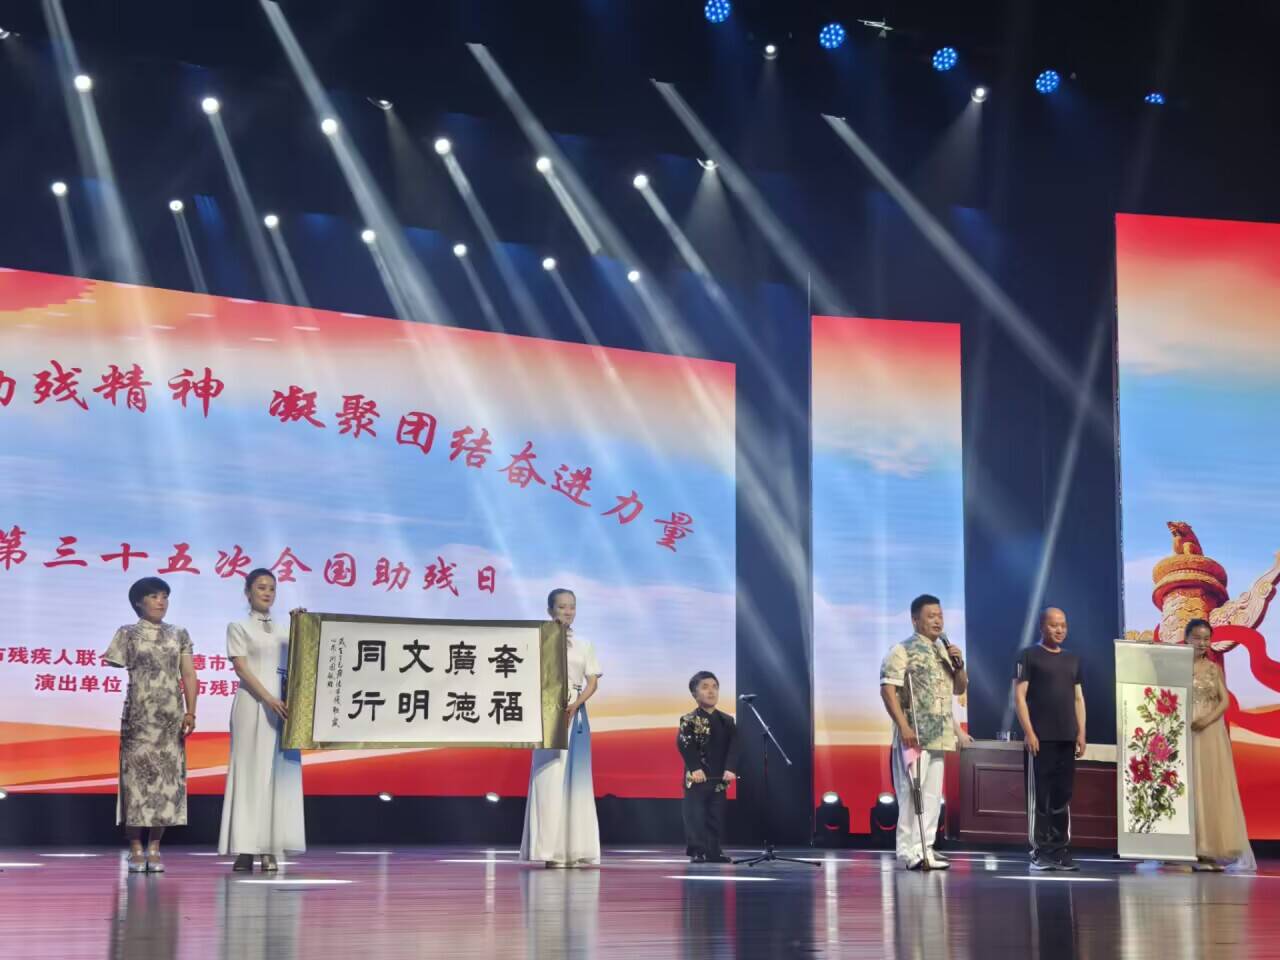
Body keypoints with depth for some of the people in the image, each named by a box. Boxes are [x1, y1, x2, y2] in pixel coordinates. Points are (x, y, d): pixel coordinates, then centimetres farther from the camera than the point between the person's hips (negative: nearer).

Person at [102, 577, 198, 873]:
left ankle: (154, 849, 5)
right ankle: (136, 849, 0)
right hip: (138, 717, -2)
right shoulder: (127, 634, 4)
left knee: (168, 777, 0)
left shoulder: (179, 634, 10)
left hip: (171, 717, 2)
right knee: (137, 774, -5)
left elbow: (189, 675, 7)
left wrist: (191, 712, -3)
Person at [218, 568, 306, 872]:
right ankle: (245, 849, -5)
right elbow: (241, 668, -6)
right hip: (252, 704, -4)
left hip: (283, 706, 4)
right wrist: (269, 699, -17)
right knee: (250, 771, -5)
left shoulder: (285, 630, 18)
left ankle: (270, 850, -1)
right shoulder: (238, 627, 5)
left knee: (280, 774, -1)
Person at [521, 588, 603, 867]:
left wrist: (574, 705, -10)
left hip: (576, 713, 4)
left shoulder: (584, 645, 13)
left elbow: (593, 682, 6)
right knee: (550, 778, -7)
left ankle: (575, 849, 3)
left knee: (576, 778, 1)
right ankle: (551, 850, -7)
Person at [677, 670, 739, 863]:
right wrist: (695, 768, -25)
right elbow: (684, 744, -15)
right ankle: (697, 852, -1)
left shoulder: (727, 721, 10)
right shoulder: (689, 720, -3)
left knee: (716, 816, 7)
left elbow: (733, 746, 2)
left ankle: (714, 851, 13)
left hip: (719, 778, 4)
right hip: (696, 777, -4)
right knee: (696, 816, -6)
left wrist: (730, 769, -13)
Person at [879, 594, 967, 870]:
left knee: (932, 794, 9)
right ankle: (910, 852, -7)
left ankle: (925, 847, 14)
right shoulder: (903, 651, -7)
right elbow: (887, 689, -14)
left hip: (939, 735, 8)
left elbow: (960, 689, 22)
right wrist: (903, 726, -21)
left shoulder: (945, 651, 17)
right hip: (914, 735, -8)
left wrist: (959, 664, 2)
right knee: (912, 792, -9)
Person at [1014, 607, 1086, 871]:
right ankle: (1040, 851, -2)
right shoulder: (1029, 656, 0)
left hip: (1067, 739, 5)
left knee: (1063, 796, 6)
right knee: (1039, 796, -4)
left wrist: (1081, 733, 9)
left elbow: (1078, 699, 19)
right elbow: (1019, 696, -6)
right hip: (1040, 738, -5)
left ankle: (1061, 849, 10)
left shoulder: (1072, 660, 18)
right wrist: (1029, 732, -14)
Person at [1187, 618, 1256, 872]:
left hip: (1211, 734, 2)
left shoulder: (1214, 669, 10)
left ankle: (1213, 851, 0)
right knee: (1188, 788, -3)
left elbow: (1225, 701, 1)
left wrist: (1208, 719, -15)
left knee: (1213, 787, -1)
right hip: (1184, 733, -2)